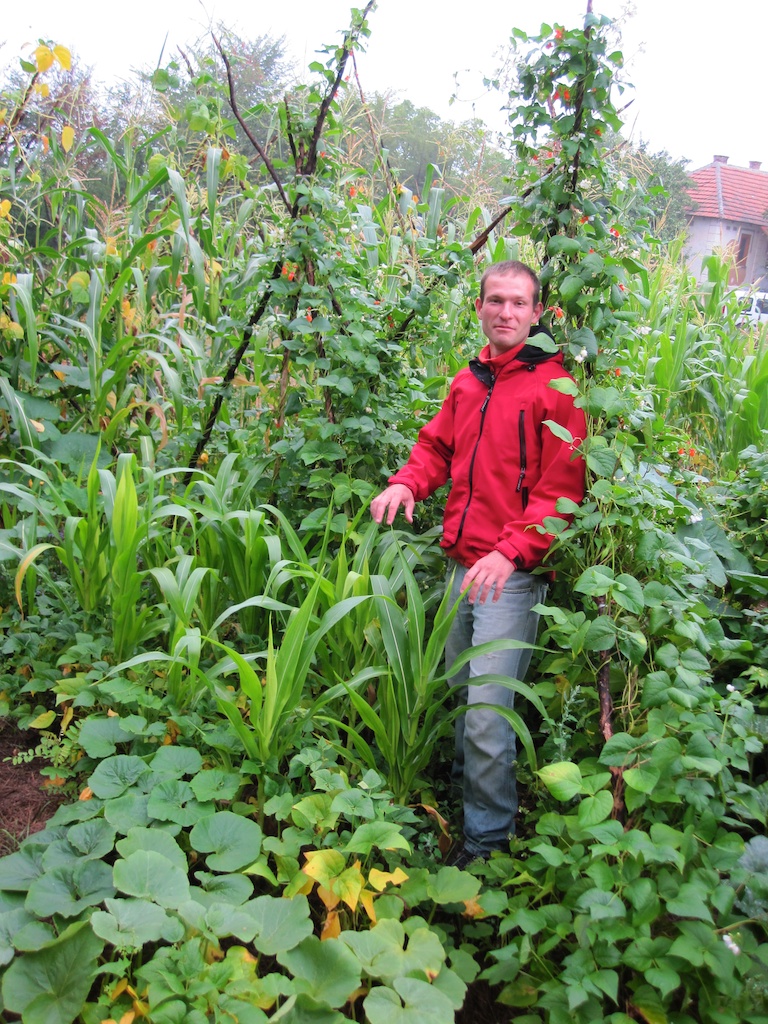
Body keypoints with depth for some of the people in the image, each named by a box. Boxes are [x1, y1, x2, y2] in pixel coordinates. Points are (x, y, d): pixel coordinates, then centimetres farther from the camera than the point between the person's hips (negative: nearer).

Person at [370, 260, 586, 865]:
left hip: (512, 575, -7)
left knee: (487, 712, -7)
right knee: (461, 694, 20)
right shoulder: (468, 382, 13)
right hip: (461, 565, 7)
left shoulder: (554, 387, -8)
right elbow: (438, 446, 21)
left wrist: (511, 552, -23)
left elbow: (561, 487, -12)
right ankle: (463, 787, 41)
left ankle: (488, 842, 11)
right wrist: (408, 481, -1)